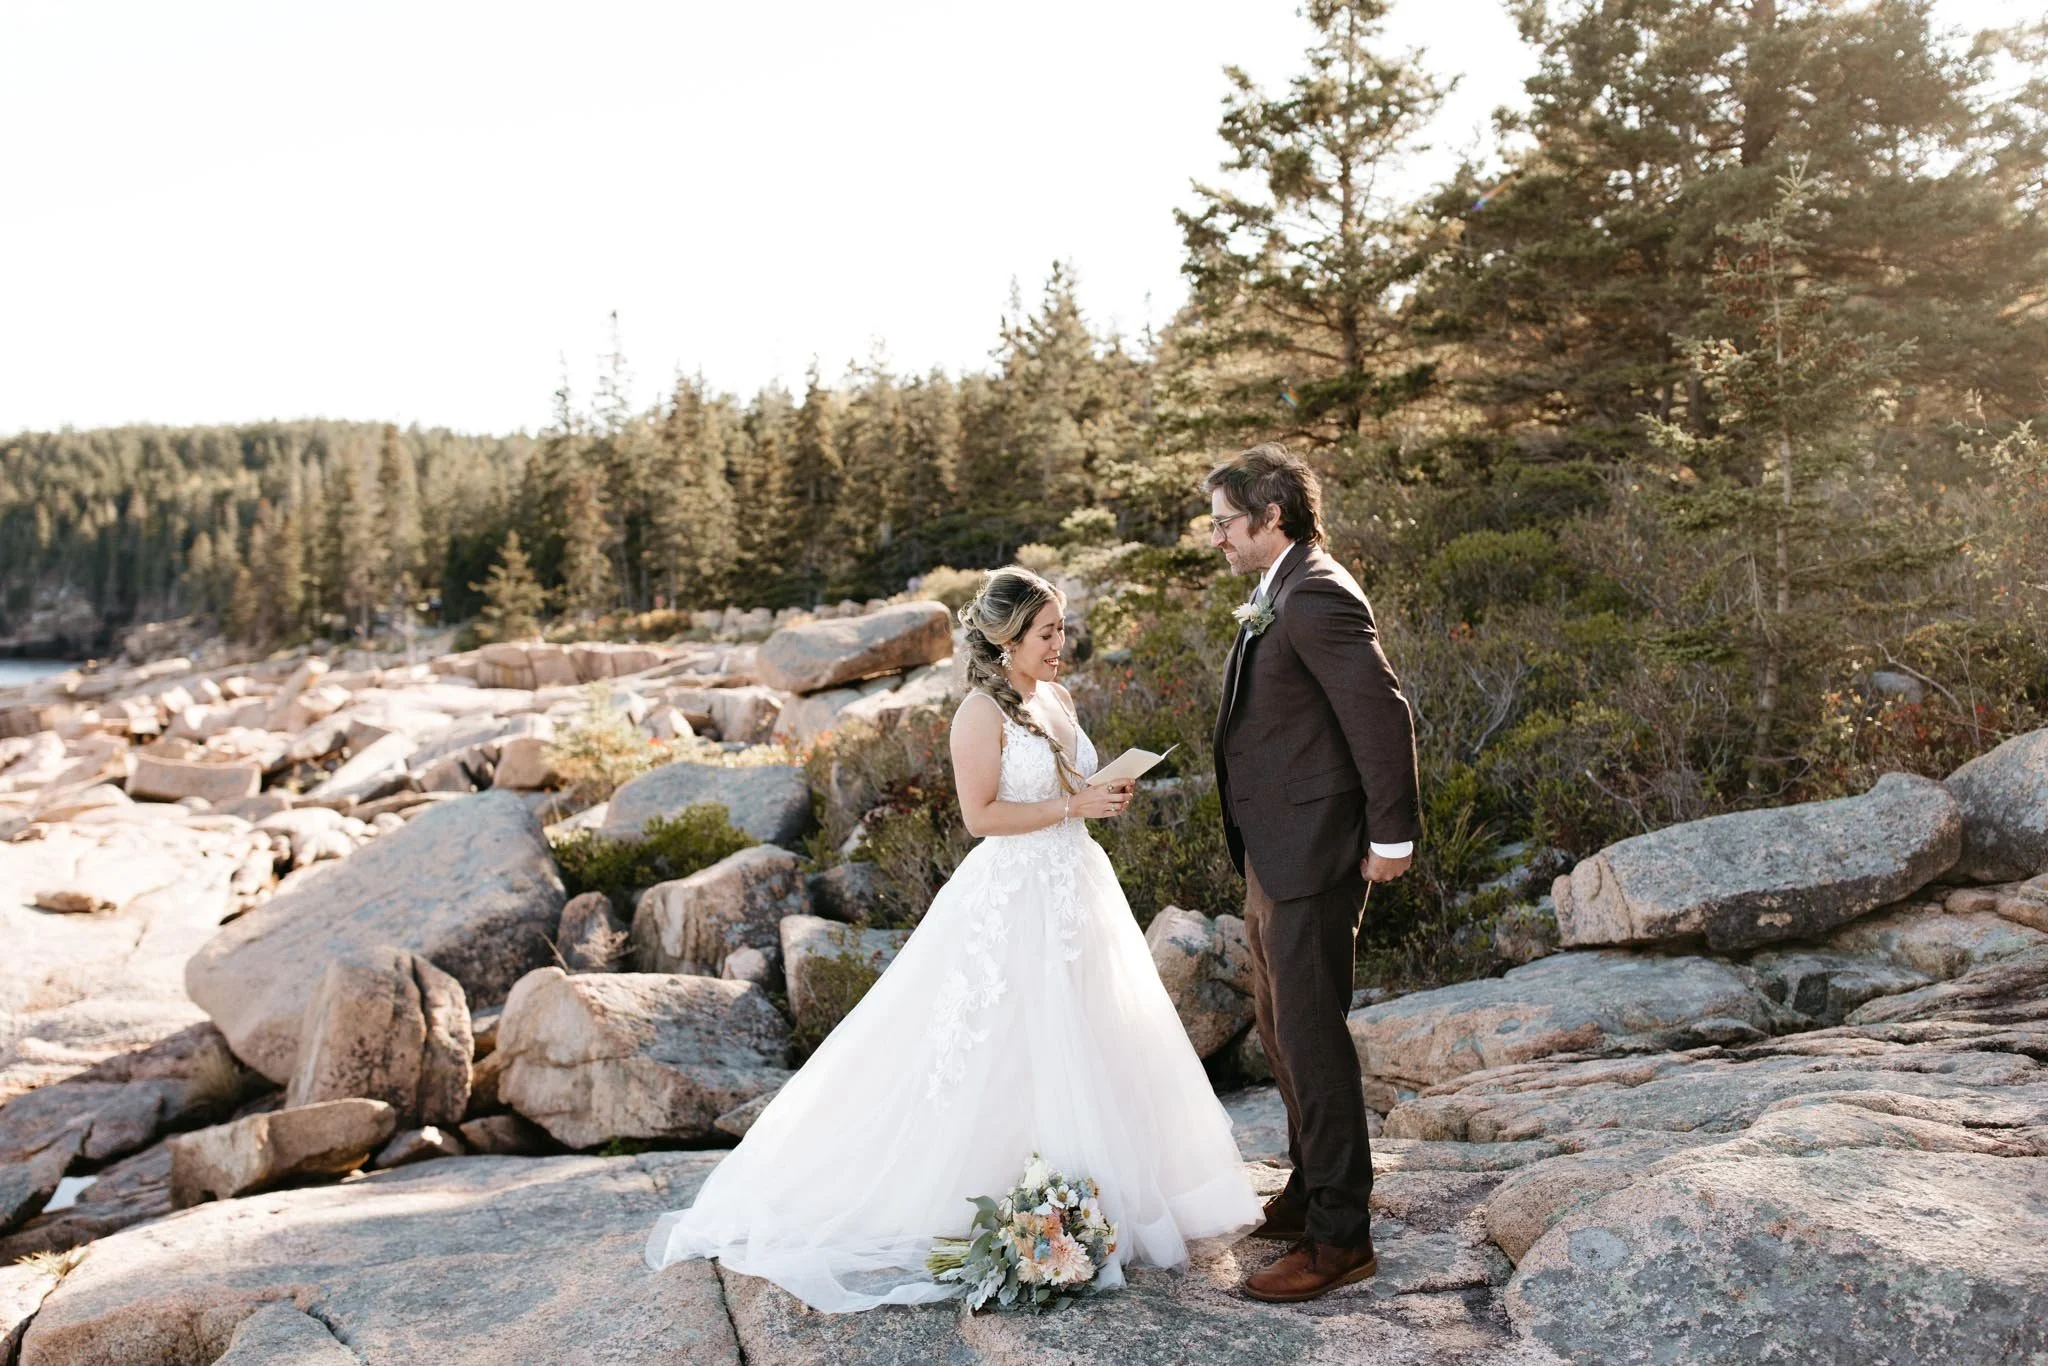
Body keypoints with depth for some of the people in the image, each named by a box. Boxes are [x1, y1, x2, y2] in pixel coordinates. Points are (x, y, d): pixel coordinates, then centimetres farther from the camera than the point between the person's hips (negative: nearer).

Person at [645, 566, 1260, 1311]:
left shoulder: (1057, 699, 11)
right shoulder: (982, 712, -13)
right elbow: (982, 813, -18)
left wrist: (1105, 796, 1)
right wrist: (1074, 807, -18)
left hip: (1076, 891, 8)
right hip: (1012, 900, -8)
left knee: (1086, 1049, 12)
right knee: (1007, 1058, -2)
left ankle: (1100, 1199, 26)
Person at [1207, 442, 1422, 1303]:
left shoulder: (1316, 596, -19)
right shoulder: (1278, 595, 13)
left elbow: (1381, 712, -22)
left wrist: (1391, 836, -18)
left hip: (1312, 856, -11)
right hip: (1273, 854, 11)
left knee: (1311, 1037, -3)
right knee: (1279, 1026, 20)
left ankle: (1340, 1237, 9)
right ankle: (1311, 1191, 35)